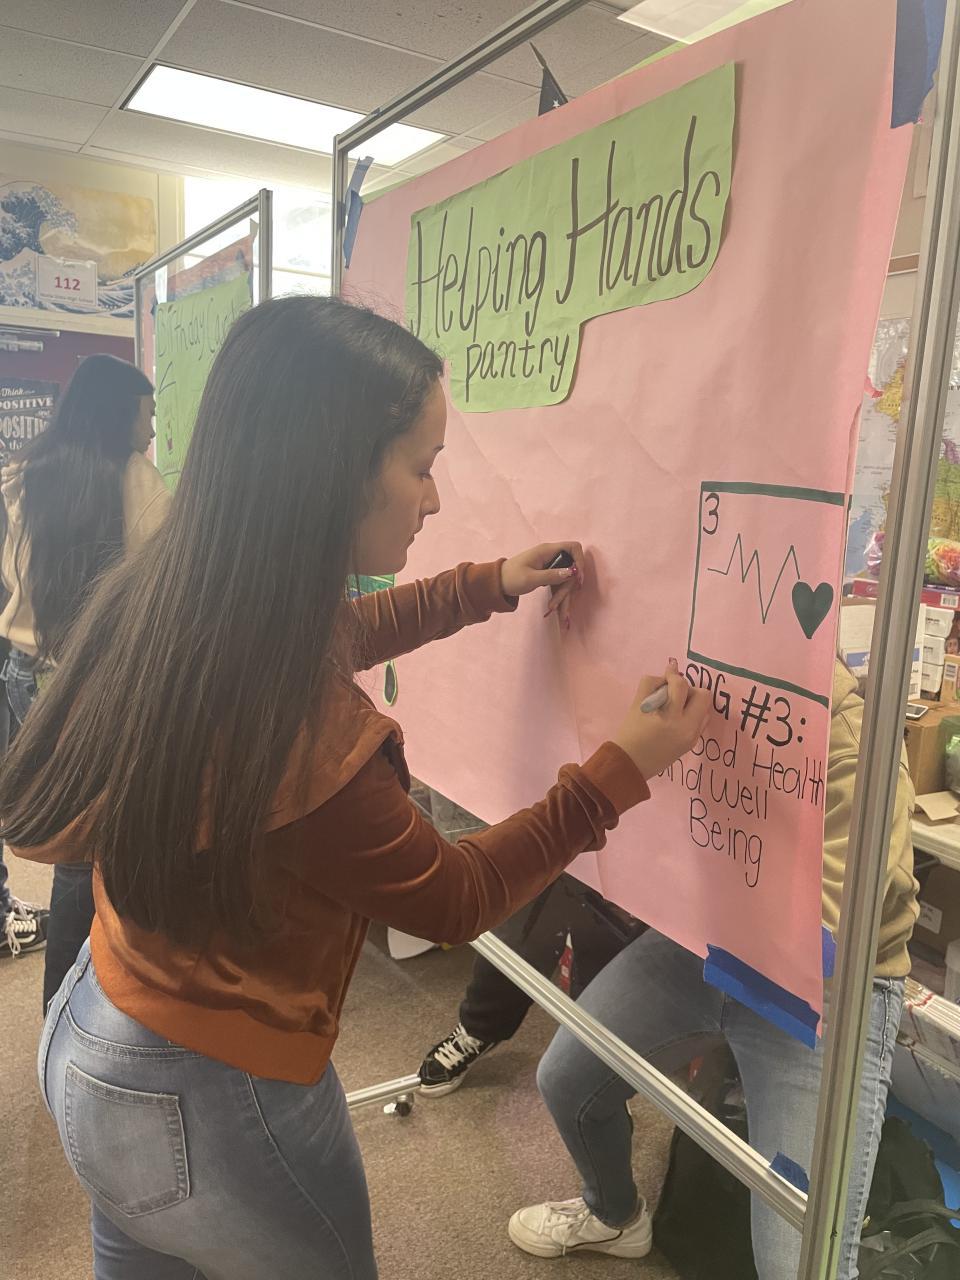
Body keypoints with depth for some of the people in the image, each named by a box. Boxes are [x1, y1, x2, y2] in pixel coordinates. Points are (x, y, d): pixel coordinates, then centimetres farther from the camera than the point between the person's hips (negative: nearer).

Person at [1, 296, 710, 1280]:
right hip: (203, 1111, -7)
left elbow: (325, 637, 8)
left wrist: (489, 587, 10)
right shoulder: (302, 738, -37)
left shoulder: (167, 597, -13)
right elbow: (454, 901, -19)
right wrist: (622, 770, -12)